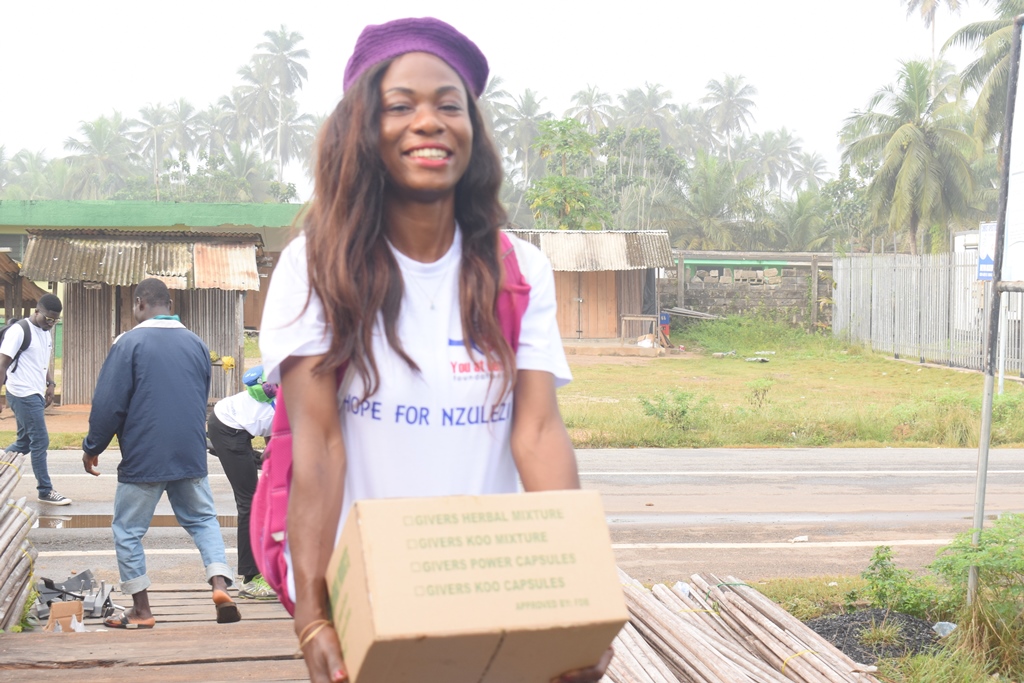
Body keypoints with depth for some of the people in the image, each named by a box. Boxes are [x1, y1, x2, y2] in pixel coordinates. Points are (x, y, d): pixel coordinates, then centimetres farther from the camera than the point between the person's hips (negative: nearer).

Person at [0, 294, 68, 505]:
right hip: (24, 395, -9)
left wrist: (50, 384, 10)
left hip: (36, 395, 9)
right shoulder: (19, 331, -13)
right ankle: (45, 491, 2)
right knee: (40, 442, -5)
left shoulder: (46, 333, 14)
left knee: (24, 442, 12)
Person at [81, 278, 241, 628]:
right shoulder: (196, 344, 8)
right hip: (191, 455, 5)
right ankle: (220, 585, -4)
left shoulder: (129, 343, -9)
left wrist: (92, 448, 3)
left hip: (143, 458, -4)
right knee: (203, 520, 16)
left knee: (128, 531, 9)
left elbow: (108, 404, -9)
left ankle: (140, 610, 12)